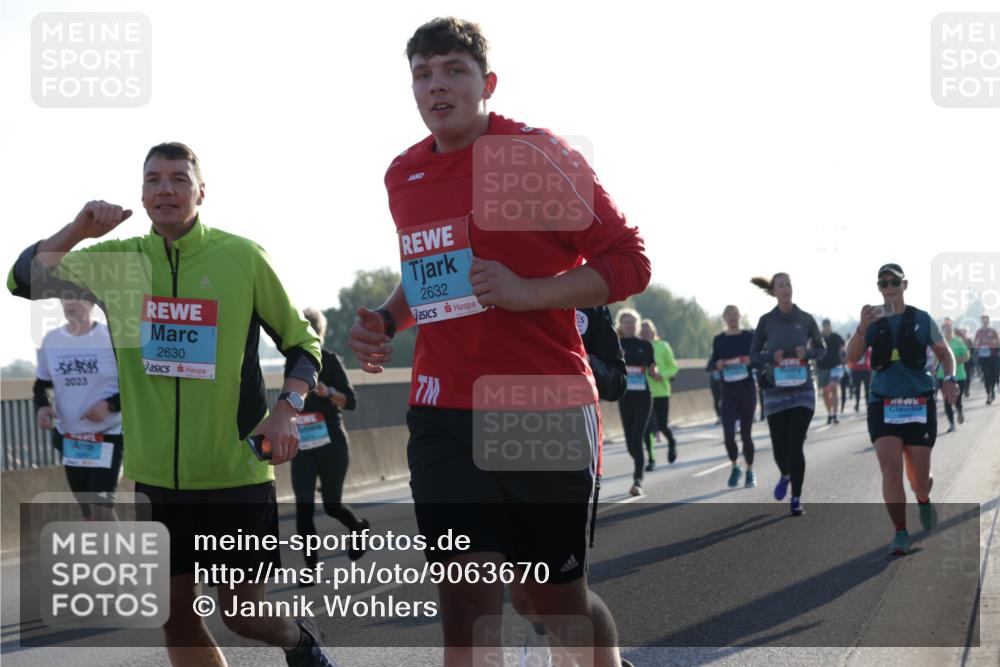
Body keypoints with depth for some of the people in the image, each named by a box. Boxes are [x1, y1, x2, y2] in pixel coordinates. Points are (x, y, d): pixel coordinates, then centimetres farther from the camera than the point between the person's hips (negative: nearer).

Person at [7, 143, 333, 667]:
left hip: (237, 471, -3)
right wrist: (79, 229, -13)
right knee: (176, 613, 6)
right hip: (157, 475, 3)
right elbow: (26, 279, 3)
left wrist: (286, 411, -15)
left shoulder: (243, 257, -5)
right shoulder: (116, 261, 3)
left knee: (243, 613, 2)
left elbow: (301, 341, 2)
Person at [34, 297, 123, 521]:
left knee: (101, 508, -15)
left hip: (108, 435, -5)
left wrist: (110, 404, -22)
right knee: (88, 509, 14)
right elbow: (41, 385, 13)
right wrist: (41, 407, -9)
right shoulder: (51, 340, 1)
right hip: (69, 438, 5)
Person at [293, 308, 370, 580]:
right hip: (302, 447, 4)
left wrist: (327, 392, -31)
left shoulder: (329, 360, -9)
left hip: (331, 445, -4)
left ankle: (360, 528, 40)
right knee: (303, 506, -8)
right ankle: (310, 566, -3)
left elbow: (350, 401, -15)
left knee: (332, 505, 8)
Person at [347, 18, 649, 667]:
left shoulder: (539, 153, -7)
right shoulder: (404, 175, 11)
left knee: (555, 600, 9)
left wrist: (526, 291, -19)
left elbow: (629, 261, -7)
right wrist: (388, 320, 8)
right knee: (465, 601, -8)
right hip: (443, 415, 4)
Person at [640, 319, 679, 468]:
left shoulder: (662, 346, -1)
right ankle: (651, 459, 10)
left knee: (662, 425, -1)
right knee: (646, 428, -2)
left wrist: (662, 375, -14)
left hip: (661, 391, -1)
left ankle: (671, 442, 33)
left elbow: (673, 367, 4)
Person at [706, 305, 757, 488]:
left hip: (747, 388, -1)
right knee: (728, 432, -12)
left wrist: (751, 360, -19)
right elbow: (712, 362, 12)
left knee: (745, 433, 4)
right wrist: (717, 364, -11)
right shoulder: (719, 340, 5)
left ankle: (750, 472, 20)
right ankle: (735, 467, 11)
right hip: (728, 390, 1)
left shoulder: (749, 336, 1)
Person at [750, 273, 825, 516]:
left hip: (802, 390, -1)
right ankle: (785, 475, 39)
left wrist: (807, 353, -10)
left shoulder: (805, 319, 0)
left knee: (795, 445, -8)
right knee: (779, 446, 4)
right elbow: (754, 354, 6)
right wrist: (771, 357, -14)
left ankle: (796, 499, 2)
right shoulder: (766, 321, 0)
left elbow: (821, 348, 11)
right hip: (776, 391, 1)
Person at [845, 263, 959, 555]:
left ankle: (924, 501, 41)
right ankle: (900, 534, -6)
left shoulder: (922, 319, 4)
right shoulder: (874, 321, 5)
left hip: (919, 403, 0)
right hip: (883, 405, 0)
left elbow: (945, 354, 12)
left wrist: (949, 378, -8)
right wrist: (862, 328, -22)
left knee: (919, 477, 4)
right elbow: (852, 357, -5)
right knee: (890, 469, -16)